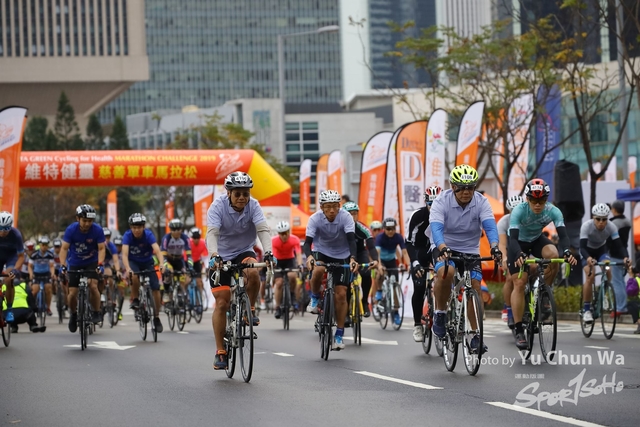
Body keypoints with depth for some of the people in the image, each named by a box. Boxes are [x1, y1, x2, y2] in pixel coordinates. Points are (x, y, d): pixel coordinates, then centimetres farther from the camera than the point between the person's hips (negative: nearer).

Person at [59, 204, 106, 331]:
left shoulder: (97, 230, -20)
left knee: (93, 286, -23)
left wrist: (100, 265, -35)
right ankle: (73, 315, 24)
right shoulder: (71, 229, -20)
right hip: (75, 263, 1)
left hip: (91, 262, -1)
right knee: (72, 293, -4)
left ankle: (96, 313, -3)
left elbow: (101, 249, -20)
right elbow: (64, 248, -22)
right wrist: (62, 265, -35)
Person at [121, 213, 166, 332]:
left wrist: (161, 264, -54)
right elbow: (124, 253, -35)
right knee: (134, 276, -35)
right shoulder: (127, 235, -24)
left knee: (156, 289, -11)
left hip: (147, 262, 1)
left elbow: (157, 250, -35)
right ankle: (135, 300, -10)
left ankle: (156, 318, 5)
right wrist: (127, 269, -53)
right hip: (133, 262, -1)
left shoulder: (148, 234, -24)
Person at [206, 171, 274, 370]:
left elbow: (263, 230, -26)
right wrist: (214, 255, -48)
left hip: (244, 252, 1)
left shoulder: (253, 206, -15)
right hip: (221, 256, -1)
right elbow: (212, 233, -31)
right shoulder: (218, 206, -20)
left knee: (253, 272, -34)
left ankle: (250, 310, -7)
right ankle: (220, 352, 1)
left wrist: (268, 252, -43)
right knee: (222, 303, -7)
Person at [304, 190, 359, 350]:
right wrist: (309, 256, -50)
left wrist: (353, 258, -48)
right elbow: (307, 241, -28)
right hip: (321, 252, 0)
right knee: (318, 270, -36)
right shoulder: (315, 219, -21)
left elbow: (351, 239, -31)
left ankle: (339, 335, 3)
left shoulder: (345, 217, -23)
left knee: (341, 294, -7)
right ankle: (315, 299, -5)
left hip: (342, 256, 0)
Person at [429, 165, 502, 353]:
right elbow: (436, 228, -32)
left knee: (475, 286, -10)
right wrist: (443, 248, -52)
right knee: (446, 272, -33)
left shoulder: (481, 202, -13)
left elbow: (490, 226, -26)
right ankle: (440, 313, -12)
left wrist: (494, 247, -46)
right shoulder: (441, 202, -19)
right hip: (445, 248, -3)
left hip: (470, 250, 3)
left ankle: (476, 337, 0)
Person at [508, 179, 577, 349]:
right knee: (519, 283, -15)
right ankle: (519, 330, -10)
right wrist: (519, 255, -58)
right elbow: (513, 238, -39)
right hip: (519, 243, -2)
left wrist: (566, 252, -52)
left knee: (553, 254, -31)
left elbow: (563, 234, -31)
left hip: (537, 240, 2)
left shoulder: (553, 211, -24)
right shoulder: (519, 211, -32)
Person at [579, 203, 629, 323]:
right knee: (590, 276, -24)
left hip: (601, 250, 3)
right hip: (588, 252, -3)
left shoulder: (611, 227, -26)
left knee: (607, 271, -23)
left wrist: (625, 256, -49)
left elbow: (619, 245, -29)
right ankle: (586, 309, -15)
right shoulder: (586, 226, -33)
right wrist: (588, 258, -60)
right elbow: (582, 247, -40)